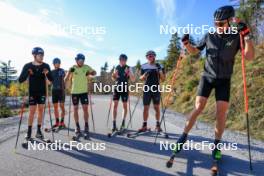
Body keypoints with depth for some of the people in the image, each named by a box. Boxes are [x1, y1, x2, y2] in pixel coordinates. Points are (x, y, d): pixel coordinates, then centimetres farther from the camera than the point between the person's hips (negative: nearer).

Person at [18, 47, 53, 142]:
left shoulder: (46, 66, -6)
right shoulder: (27, 66, -9)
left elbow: (51, 79, -7)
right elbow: (20, 80, -10)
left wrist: (48, 73, -28)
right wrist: (27, 73, -29)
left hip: (42, 92, 2)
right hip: (32, 92, -2)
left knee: (41, 110, 6)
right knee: (32, 111, -2)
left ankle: (38, 131, 17)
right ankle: (29, 132, 9)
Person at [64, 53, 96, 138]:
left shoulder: (86, 67, -1)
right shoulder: (73, 68, -4)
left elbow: (94, 72, -1)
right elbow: (66, 79, -9)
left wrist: (90, 73, -24)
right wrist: (70, 72, -27)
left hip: (84, 91, 0)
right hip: (75, 91, 0)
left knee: (85, 108, -2)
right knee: (75, 109, 5)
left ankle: (86, 126, 9)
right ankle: (77, 127, 18)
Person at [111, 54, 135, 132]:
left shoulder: (128, 68, -3)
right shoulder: (116, 68, 6)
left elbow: (133, 80, -9)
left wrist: (128, 73, -25)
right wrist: (113, 76, -8)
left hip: (125, 89, -2)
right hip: (117, 88, 2)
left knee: (125, 105, 6)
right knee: (115, 105, -2)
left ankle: (123, 123, 20)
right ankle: (114, 124, 3)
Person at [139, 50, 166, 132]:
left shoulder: (160, 66, 3)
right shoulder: (143, 66, 7)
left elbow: (163, 79, 2)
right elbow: (141, 78, 10)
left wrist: (160, 71, -13)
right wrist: (145, 74, -10)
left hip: (156, 89, -1)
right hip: (147, 89, 1)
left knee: (157, 107, 3)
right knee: (146, 107, 2)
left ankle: (158, 125, 15)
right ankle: (144, 126, 9)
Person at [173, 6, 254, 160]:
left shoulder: (236, 36, -3)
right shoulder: (209, 36, 0)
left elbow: (250, 57, -13)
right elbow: (194, 51, 11)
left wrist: (247, 36, -25)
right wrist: (186, 43, -9)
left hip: (224, 80, 0)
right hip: (207, 77, 0)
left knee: (222, 112, -5)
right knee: (198, 108, -8)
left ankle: (217, 144, 14)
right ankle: (184, 137, 5)